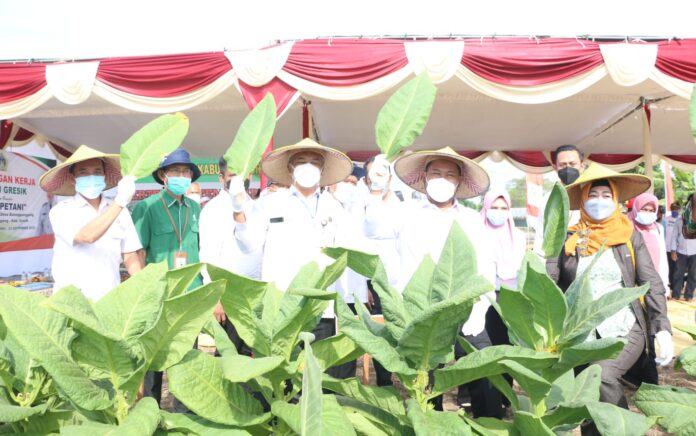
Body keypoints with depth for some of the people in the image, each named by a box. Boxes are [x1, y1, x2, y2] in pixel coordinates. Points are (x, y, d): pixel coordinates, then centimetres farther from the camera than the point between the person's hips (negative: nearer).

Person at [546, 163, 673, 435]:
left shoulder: (630, 236, 6)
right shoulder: (568, 238, 4)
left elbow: (652, 284, 2)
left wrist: (663, 329, -10)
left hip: (626, 329, -1)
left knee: (602, 375, -26)